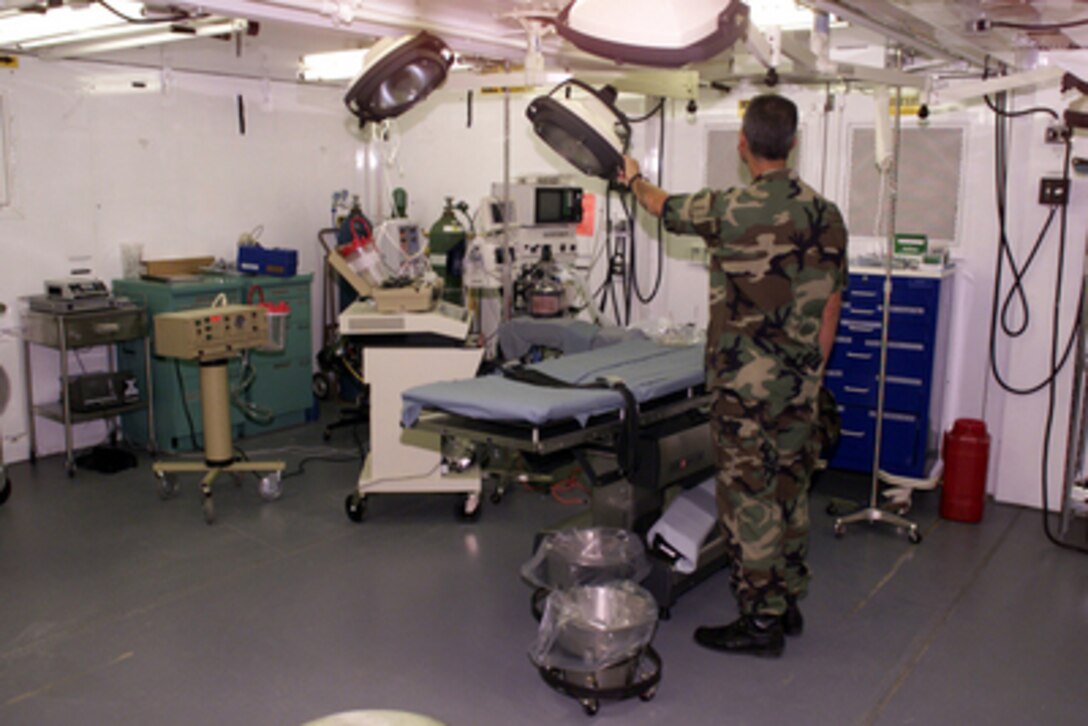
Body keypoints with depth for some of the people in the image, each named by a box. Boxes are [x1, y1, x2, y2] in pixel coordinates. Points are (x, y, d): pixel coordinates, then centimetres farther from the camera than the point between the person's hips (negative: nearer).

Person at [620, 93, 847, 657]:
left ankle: (761, 621, 10)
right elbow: (830, 306, 8)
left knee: (749, 496, 2)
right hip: (799, 387, 6)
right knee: (790, 490, 16)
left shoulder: (729, 209, -14)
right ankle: (789, 604, 30)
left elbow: (663, 207, 6)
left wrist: (634, 179, 29)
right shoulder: (826, 215, 2)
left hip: (745, 385, -6)